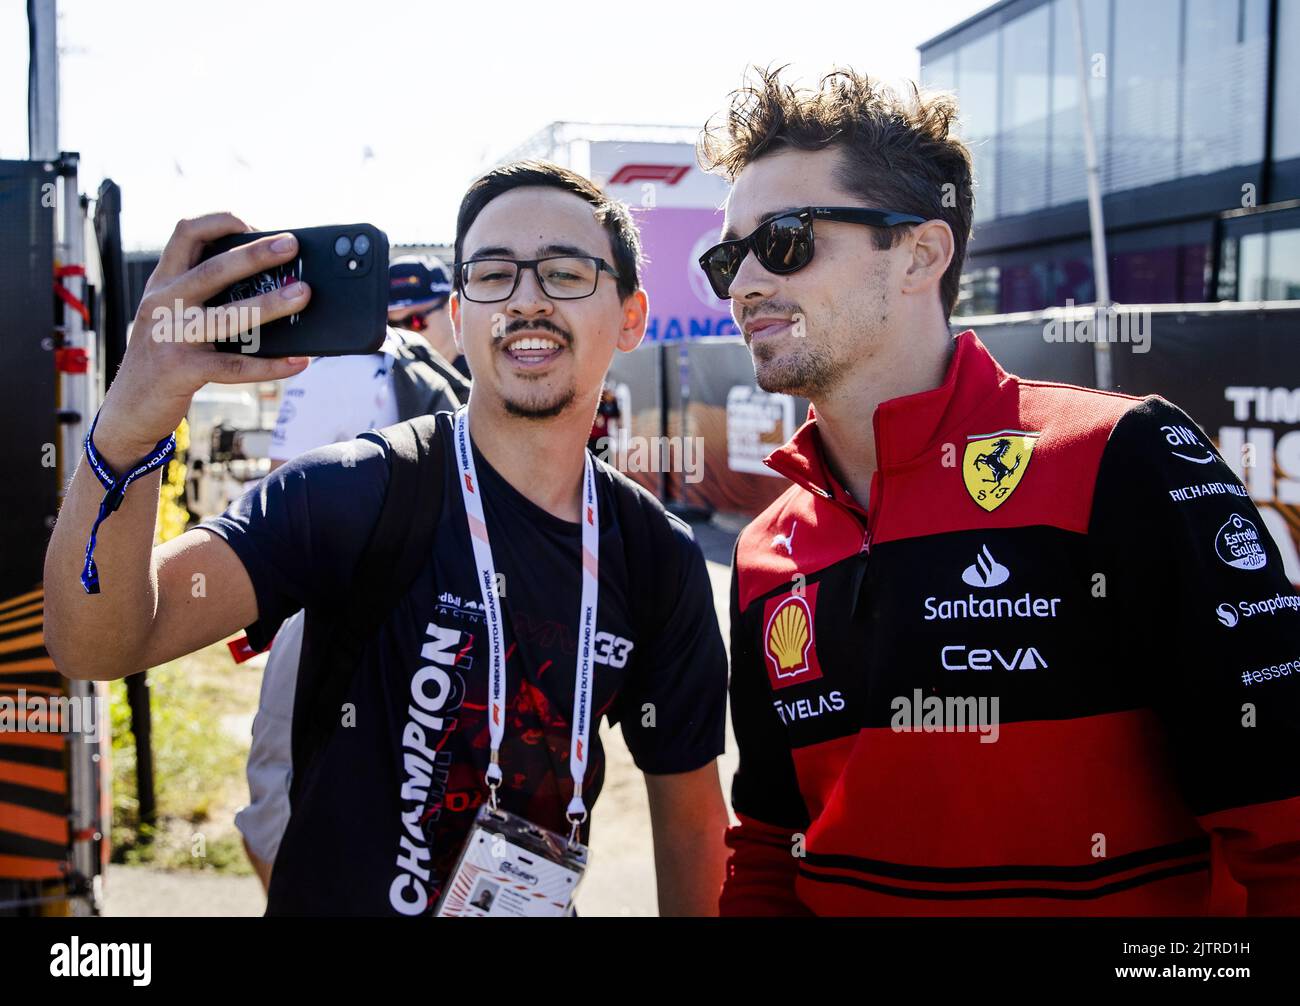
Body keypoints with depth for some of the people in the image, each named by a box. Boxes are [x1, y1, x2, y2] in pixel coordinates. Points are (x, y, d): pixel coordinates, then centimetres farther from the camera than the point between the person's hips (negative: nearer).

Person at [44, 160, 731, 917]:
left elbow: (690, 812, 0)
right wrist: (126, 432, -46)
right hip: (330, 897, -3)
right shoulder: (354, 494, -19)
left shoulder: (661, 556, -8)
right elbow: (97, 645, -31)